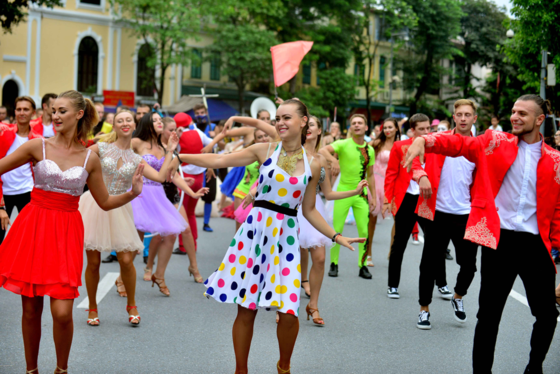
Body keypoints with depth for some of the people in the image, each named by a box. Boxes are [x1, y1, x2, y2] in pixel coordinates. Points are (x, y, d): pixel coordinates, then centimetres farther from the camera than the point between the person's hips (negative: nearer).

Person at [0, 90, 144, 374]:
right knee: (31, 309, 6)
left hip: (66, 233, 0)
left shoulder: (90, 159, 4)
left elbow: (105, 202, 12)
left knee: (62, 312, -9)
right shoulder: (38, 146, 0)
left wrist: (133, 192, -1)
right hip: (33, 229, 0)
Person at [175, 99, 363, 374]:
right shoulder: (265, 151, 2)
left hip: (285, 235, 1)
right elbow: (219, 161, -1)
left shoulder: (312, 165, 6)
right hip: (255, 229, 0)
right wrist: (180, 156, -7)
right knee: (246, 308, 2)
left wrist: (337, 237, 9)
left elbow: (309, 211, 13)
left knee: (288, 311, -7)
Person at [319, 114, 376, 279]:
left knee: (364, 231, 0)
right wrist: (334, 160, -38)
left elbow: (370, 175, 15)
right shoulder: (343, 144, -5)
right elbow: (322, 151, -20)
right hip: (343, 192, -3)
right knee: (337, 230, 0)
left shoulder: (370, 150, 8)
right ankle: (334, 264, 13)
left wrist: (373, 196, 11)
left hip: (361, 194, 3)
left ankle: (362, 266, 11)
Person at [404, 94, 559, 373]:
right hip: (499, 240, -2)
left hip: (536, 244, 2)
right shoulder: (495, 142, 6)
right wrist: (424, 140, -25)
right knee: (489, 314, 3)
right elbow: (459, 144, -7)